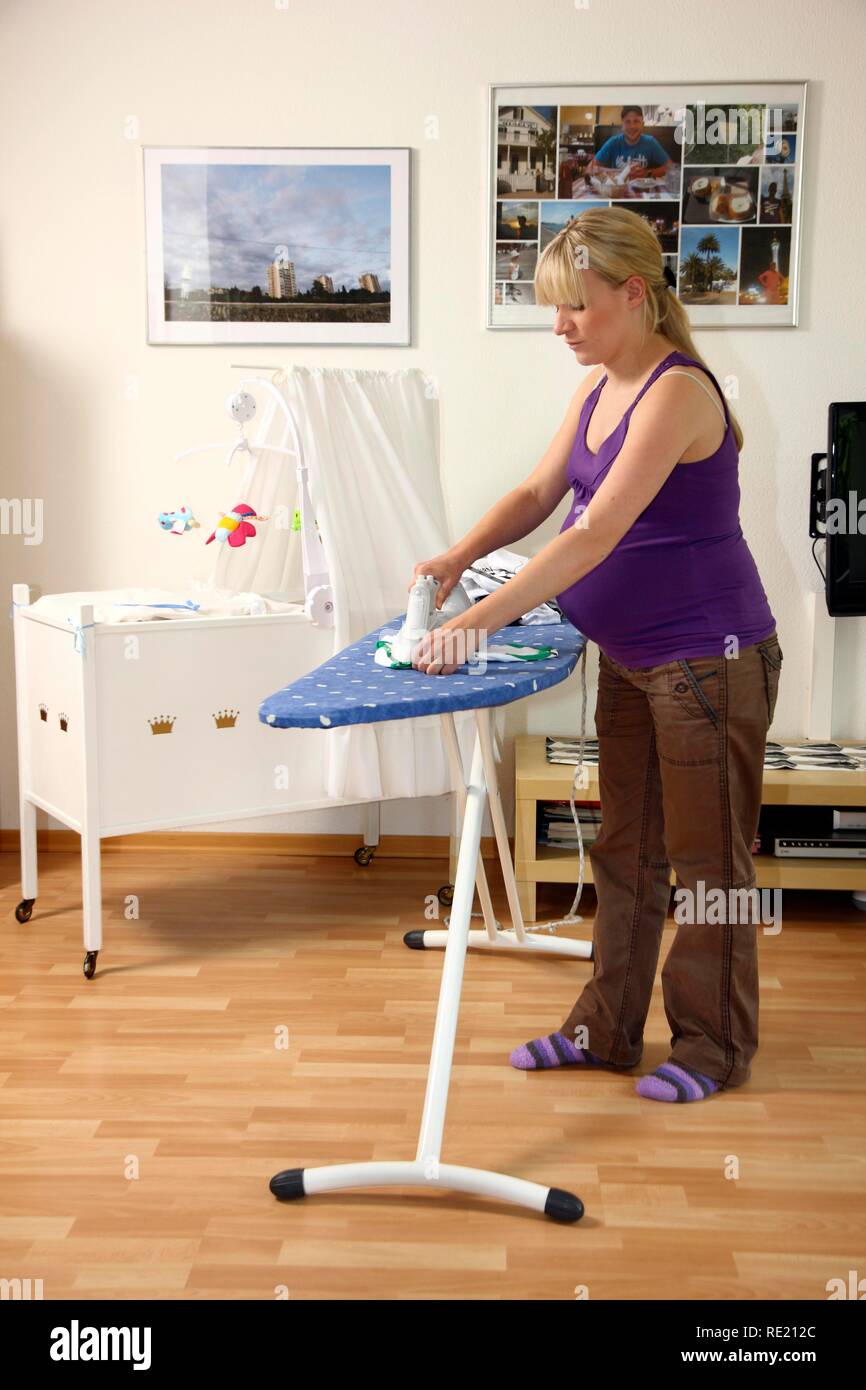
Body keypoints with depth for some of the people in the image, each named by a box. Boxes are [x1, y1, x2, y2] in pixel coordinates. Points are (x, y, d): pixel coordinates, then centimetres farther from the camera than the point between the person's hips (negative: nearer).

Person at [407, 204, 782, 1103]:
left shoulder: (677, 392, -22)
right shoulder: (600, 385, 7)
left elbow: (596, 535, -31)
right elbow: (539, 493, 9)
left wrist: (477, 622, -34)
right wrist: (458, 556, -9)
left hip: (708, 659, -9)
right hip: (631, 658, 9)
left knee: (707, 858, 6)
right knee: (623, 849, 16)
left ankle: (714, 1047, 23)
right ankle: (606, 1029, 30)